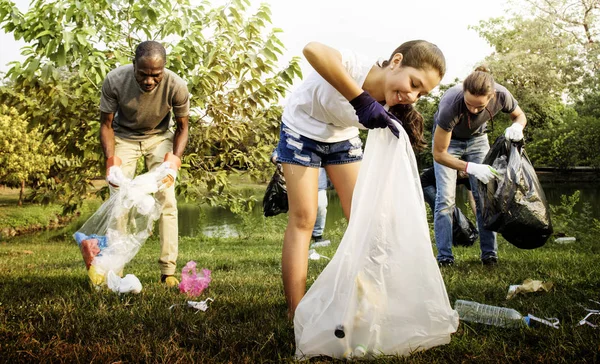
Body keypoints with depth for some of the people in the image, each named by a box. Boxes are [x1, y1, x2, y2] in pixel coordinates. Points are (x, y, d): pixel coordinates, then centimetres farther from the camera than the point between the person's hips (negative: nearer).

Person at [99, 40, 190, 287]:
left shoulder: (176, 86, -28)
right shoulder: (115, 81, -29)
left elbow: (182, 127, -11)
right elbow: (106, 124, -14)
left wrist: (175, 158, -28)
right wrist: (111, 160, -30)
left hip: (159, 138, 0)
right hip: (124, 137, 0)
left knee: (166, 200, -9)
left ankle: (168, 271, -4)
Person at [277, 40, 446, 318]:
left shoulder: (387, 112, -21)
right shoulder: (354, 66, -37)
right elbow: (313, 50, -59)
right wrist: (361, 101, -59)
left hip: (342, 139, 5)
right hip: (302, 131, -4)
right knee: (303, 218, -10)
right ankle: (296, 314, -6)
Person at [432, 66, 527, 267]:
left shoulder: (501, 95, -31)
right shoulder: (450, 104, -41)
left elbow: (520, 115, -5)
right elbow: (439, 154, -32)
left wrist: (516, 126, -30)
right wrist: (471, 167, -44)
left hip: (477, 139, 3)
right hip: (448, 139, -3)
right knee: (445, 198, -12)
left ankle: (489, 253, 2)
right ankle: (444, 257, -7)